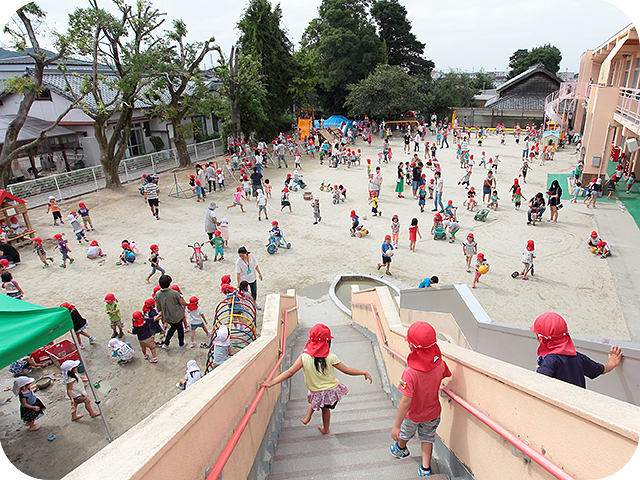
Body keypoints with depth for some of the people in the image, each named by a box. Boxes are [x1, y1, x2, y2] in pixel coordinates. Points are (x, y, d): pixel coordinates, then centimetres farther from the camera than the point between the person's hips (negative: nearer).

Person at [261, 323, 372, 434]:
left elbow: (289, 373, -19)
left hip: (316, 394, 0)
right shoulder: (331, 358, -17)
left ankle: (308, 416, 25)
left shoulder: (304, 358, -18)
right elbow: (347, 371, -11)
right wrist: (364, 372, 3)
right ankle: (325, 429, 47)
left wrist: (271, 383, -14)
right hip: (332, 390, 0)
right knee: (326, 407, 29)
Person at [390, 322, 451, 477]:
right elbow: (446, 375, -1)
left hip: (413, 414, -2)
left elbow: (406, 402, -35)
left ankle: (400, 450, 57)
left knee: (404, 433, 29)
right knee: (427, 438, 27)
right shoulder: (440, 364, -25)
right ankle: (426, 468, 34)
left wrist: (396, 425, -24)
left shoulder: (410, 373, -42)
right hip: (433, 412, 3)